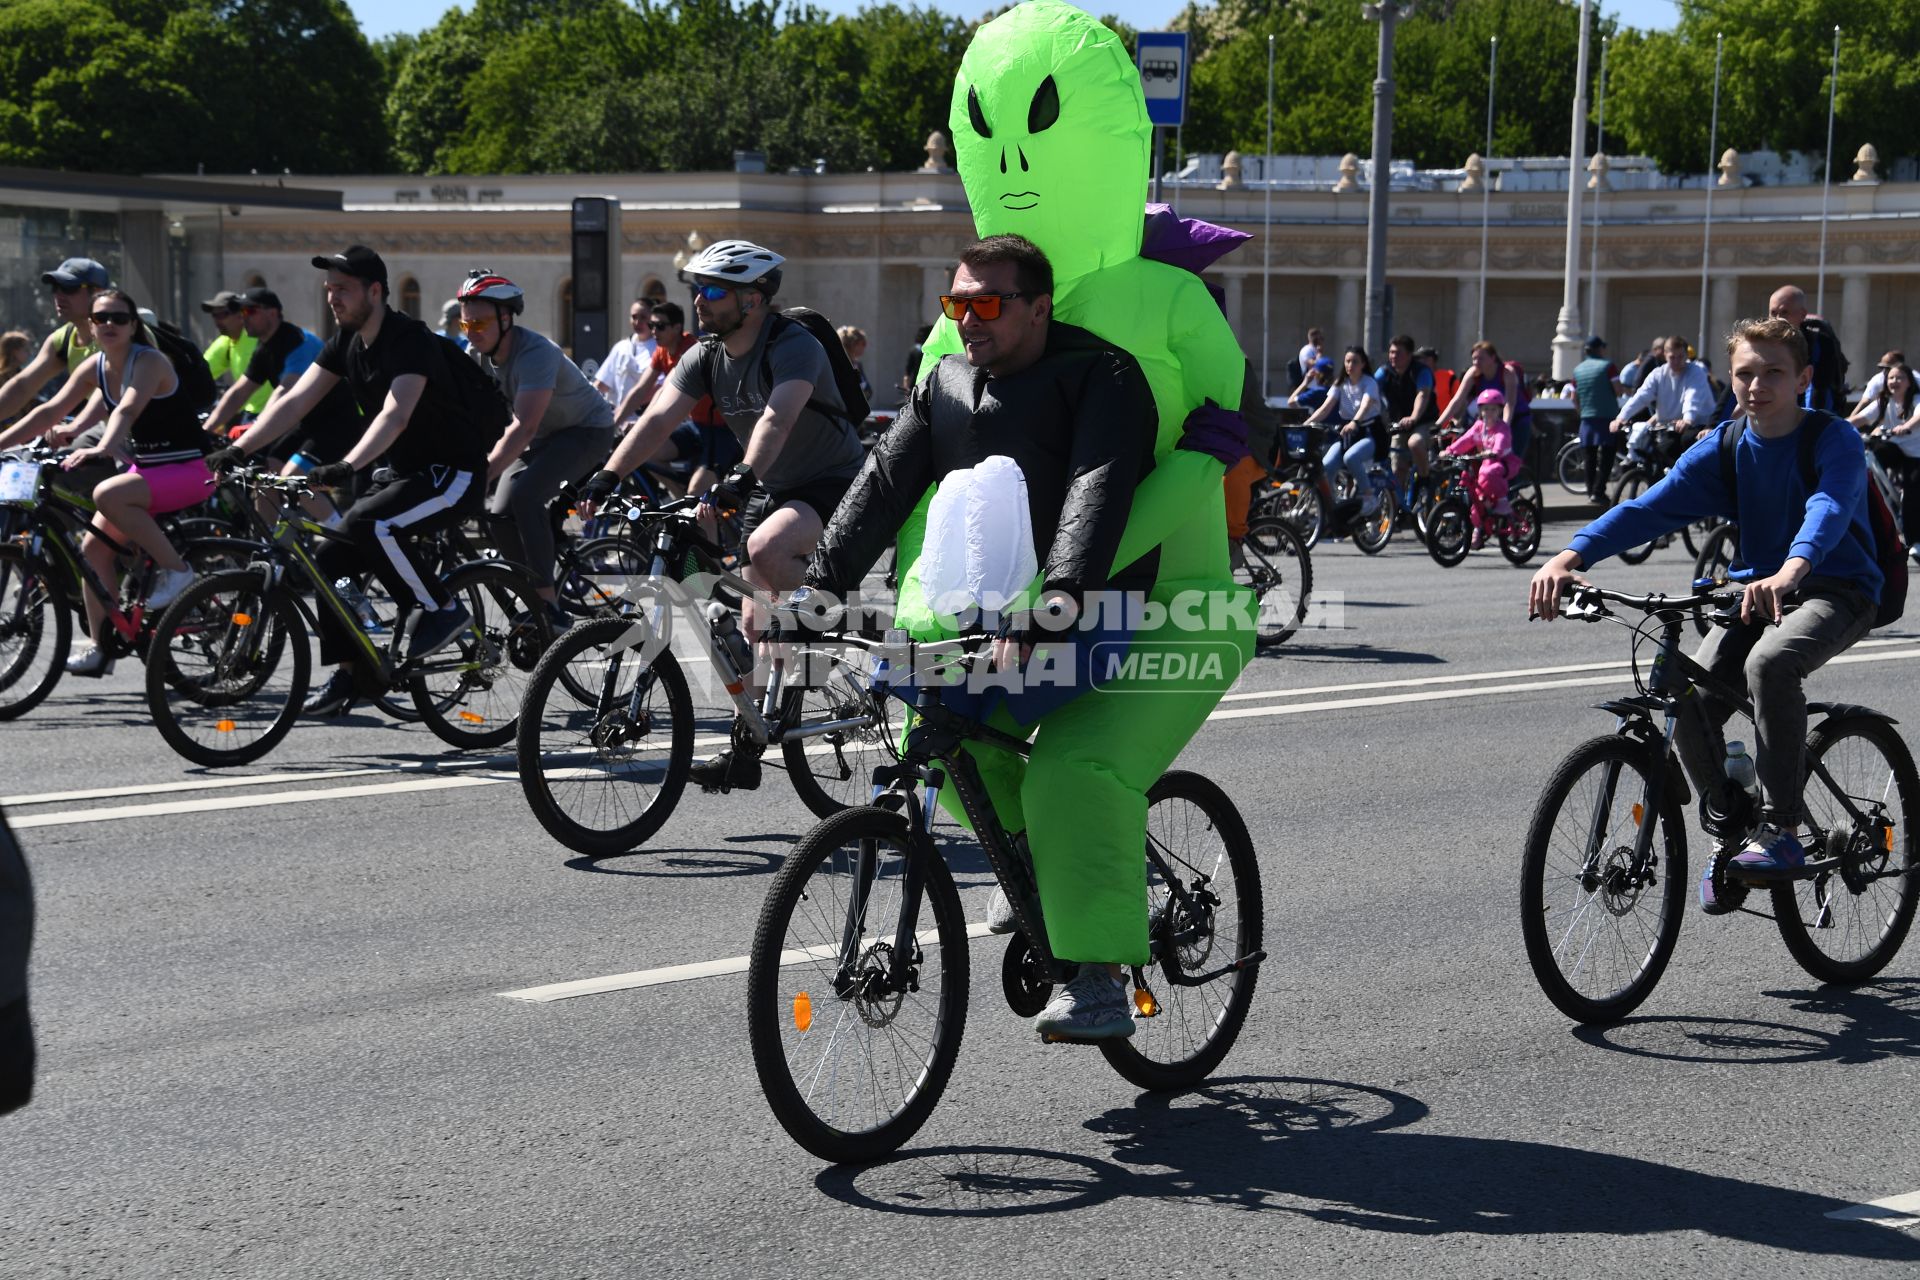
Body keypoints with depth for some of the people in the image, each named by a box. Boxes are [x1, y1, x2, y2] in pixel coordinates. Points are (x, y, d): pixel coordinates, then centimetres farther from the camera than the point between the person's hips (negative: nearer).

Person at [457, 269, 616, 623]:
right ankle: (532, 596, 10)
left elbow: (524, 427, -41)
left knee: (523, 495, -28)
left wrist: (478, 477, -48)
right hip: (544, 436, 8)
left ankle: (548, 600, -21)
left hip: (587, 430, -8)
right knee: (500, 513, -7)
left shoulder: (535, 353, -31)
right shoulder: (476, 356, -8)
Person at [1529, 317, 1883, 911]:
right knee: (1690, 703, -16)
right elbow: (1649, 508, -11)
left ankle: (1781, 831, -24)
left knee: (1770, 661, -36)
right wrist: (1570, 555, -28)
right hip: (1754, 588, 5)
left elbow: (1829, 509, -34)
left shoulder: (1834, 442, -13)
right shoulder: (1724, 448, 0)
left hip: (1836, 590, -5)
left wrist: (1790, 573, -56)